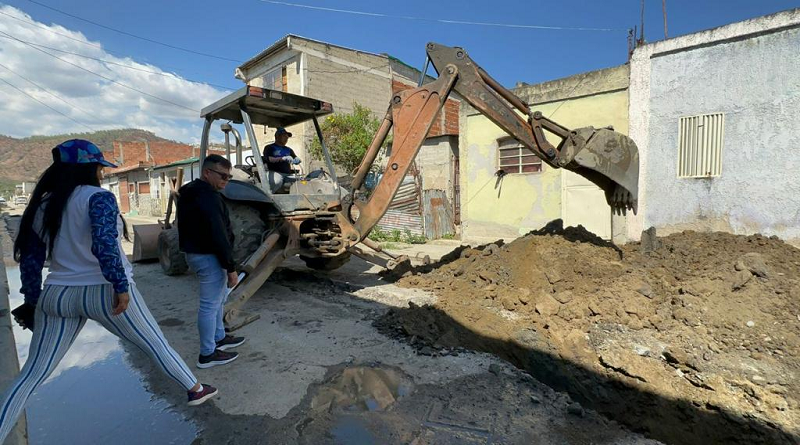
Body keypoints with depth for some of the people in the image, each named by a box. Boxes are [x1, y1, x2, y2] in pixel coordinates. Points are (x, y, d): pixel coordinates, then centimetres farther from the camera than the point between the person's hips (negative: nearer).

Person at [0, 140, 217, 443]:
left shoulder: (40, 206, 9)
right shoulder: (98, 197, -11)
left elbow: (29, 260, 12)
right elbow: (104, 245, -26)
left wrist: (32, 302, 19)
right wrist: (121, 286, -21)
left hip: (58, 295, 6)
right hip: (105, 291, -5)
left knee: (31, 376, 16)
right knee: (157, 346, 11)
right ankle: (195, 390, 27)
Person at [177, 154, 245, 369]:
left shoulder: (190, 193, 13)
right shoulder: (208, 196, -21)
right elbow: (218, 236, -25)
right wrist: (231, 268, -20)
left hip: (195, 252, 11)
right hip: (209, 257, -11)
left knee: (218, 298, 22)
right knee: (210, 304, -1)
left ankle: (219, 338, 36)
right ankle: (208, 354, 11)